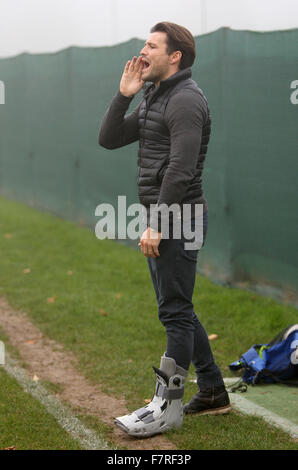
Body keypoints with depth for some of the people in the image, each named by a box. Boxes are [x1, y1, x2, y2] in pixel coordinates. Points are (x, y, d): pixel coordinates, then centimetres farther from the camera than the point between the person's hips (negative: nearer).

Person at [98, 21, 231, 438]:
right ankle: (212, 391, 24)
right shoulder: (153, 100, 17)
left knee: (175, 311, -6)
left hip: (178, 219, -10)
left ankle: (167, 408, -1)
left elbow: (180, 169, -21)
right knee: (177, 310, 15)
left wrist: (156, 224, -23)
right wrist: (124, 94, 3)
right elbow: (108, 139, 15)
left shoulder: (185, 99, -14)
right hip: (161, 219, 10)